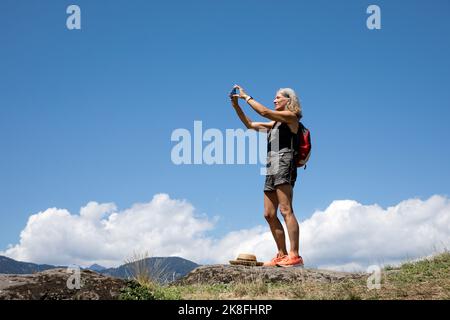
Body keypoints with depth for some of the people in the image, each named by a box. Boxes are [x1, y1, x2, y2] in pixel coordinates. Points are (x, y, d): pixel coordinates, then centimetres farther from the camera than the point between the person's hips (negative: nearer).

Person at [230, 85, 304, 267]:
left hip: (283, 164, -9)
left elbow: (264, 112, -9)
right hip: (272, 168, 9)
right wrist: (236, 106, 19)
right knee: (269, 214, 3)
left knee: (286, 210, -17)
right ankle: (282, 255, 7)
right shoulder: (275, 123, 27)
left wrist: (246, 97, 0)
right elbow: (251, 125, 28)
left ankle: (294, 255, -22)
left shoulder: (291, 117, 3)